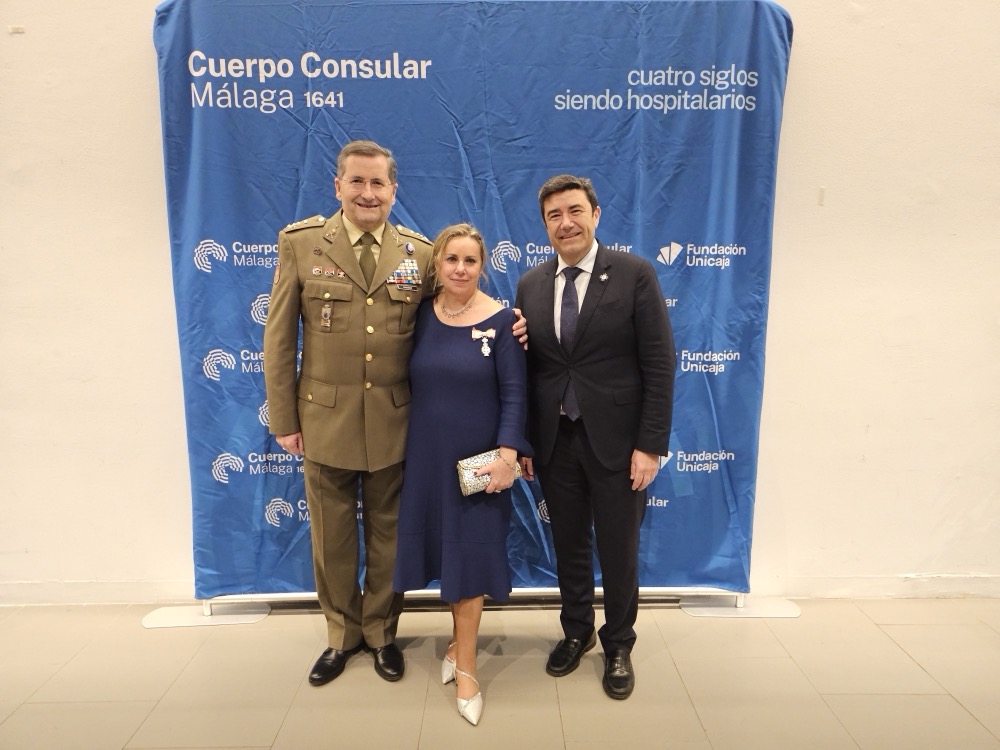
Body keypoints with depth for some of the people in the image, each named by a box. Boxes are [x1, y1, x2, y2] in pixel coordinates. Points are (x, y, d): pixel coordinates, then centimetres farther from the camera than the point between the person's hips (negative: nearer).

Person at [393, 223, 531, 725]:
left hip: (477, 457, -3)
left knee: (471, 552, 7)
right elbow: (411, 382, 6)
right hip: (426, 455, 3)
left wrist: (507, 452, -19)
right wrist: (404, 445, 6)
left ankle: (464, 664, 25)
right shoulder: (421, 314, 0)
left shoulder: (501, 320, -9)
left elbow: (514, 393, -10)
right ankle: (461, 641, 37)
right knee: (446, 548, 14)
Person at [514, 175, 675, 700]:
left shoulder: (635, 274, -7)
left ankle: (618, 645, 36)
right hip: (554, 441, 3)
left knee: (619, 552, 12)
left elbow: (659, 365, -9)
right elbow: (526, 370, 6)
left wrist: (651, 445, -12)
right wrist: (521, 441, 4)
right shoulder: (530, 285, 4)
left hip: (615, 441, -3)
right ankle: (576, 632, 41)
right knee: (568, 546, 18)